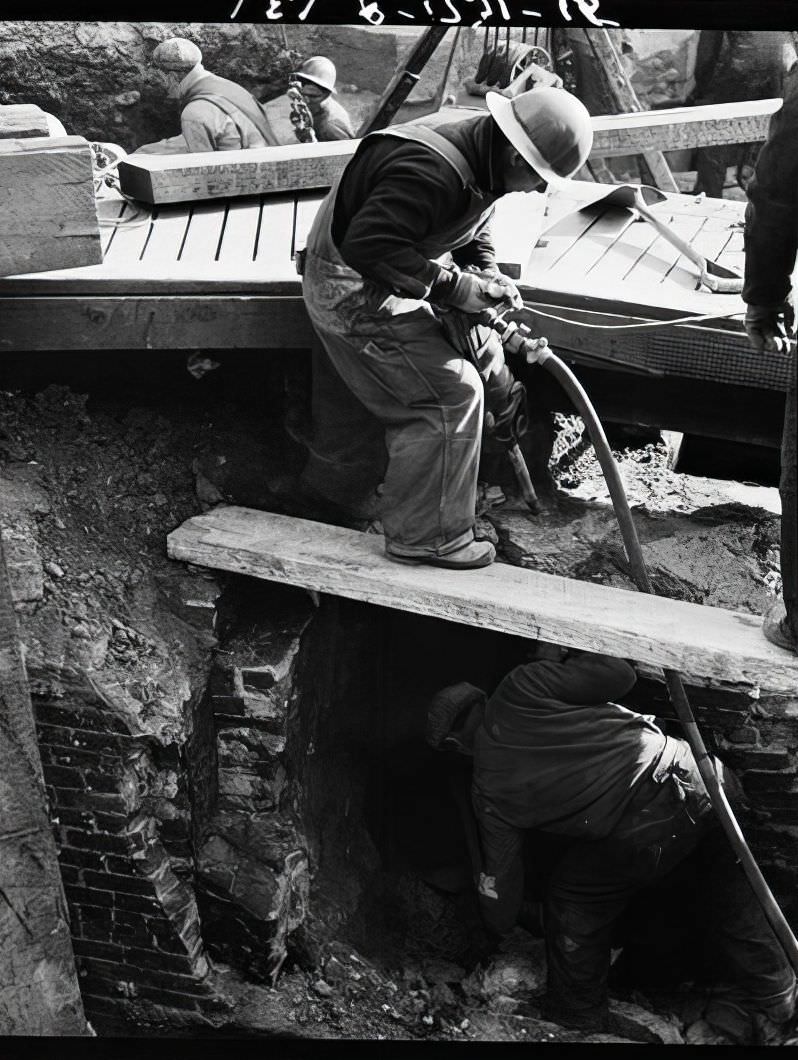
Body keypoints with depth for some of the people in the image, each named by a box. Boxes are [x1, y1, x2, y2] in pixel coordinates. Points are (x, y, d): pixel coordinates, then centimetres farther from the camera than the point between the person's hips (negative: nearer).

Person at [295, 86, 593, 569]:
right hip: (355, 293, -10)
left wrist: (488, 277, -4)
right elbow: (369, 246, -33)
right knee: (451, 393, -13)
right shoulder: (432, 172, -31)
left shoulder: (482, 164, 2)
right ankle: (427, 537, -2)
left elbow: (474, 235, 16)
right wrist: (454, 285, -28)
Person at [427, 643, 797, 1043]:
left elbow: (501, 884, 18)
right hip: (700, 775, 3)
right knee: (726, 890, 29)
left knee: (572, 898, 23)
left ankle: (576, 1015, 42)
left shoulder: (489, 788, 9)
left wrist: (498, 927, 39)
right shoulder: (518, 692, 7)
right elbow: (620, 675, 1)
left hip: (644, 839, -3)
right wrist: (560, 660, 19)